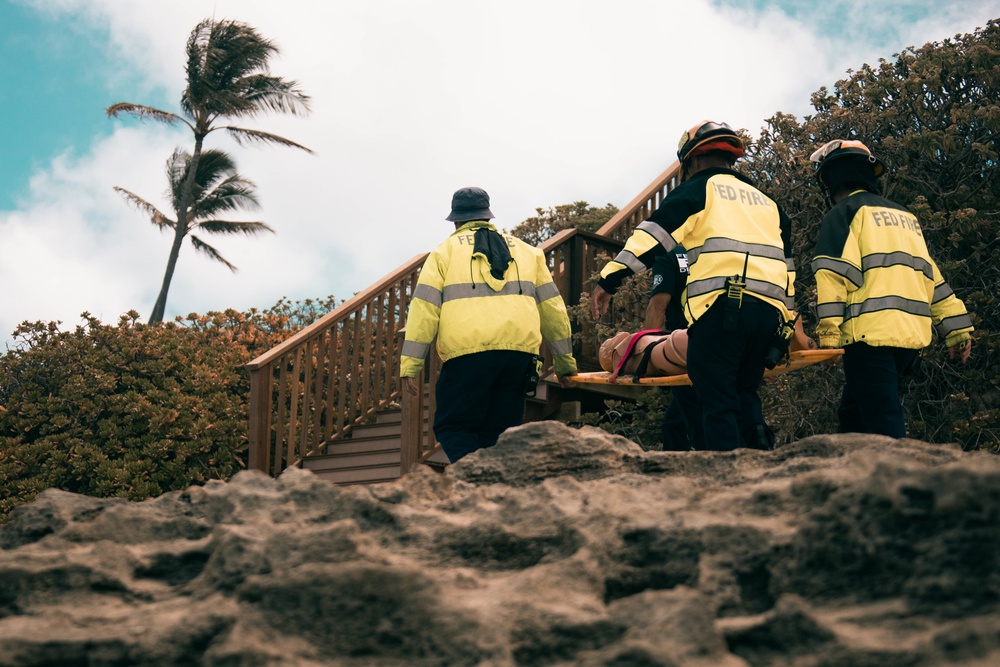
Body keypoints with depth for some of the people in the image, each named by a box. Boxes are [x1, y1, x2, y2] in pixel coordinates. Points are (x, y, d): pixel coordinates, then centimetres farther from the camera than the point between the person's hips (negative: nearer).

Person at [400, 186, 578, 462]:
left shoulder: (444, 252, 13)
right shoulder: (526, 251, 23)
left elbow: (424, 309, 3)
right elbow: (552, 307, 22)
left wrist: (410, 364, 2)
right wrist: (565, 362, 28)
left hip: (467, 353, -3)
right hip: (519, 353, 3)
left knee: (453, 428, 5)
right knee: (498, 432, 13)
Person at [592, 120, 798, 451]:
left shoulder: (699, 188, 12)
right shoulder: (767, 202, 30)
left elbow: (653, 235, 1)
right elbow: (786, 264, 29)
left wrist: (609, 280, -2)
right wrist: (786, 321, 31)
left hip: (720, 305, -6)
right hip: (768, 311, 6)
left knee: (718, 403, -6)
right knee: (744, 393, 18)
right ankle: (759, 444, -3)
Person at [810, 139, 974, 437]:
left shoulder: (844, 212, 3)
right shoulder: (904, 216, 25)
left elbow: (834, 271, -11)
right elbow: (932, 275, 23)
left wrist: (828, 329, -16)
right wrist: (957, 329, 22)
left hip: (870, 334, -7)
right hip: (911, 337, 8)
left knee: (884, 424, -11)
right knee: (853, 413, 17)